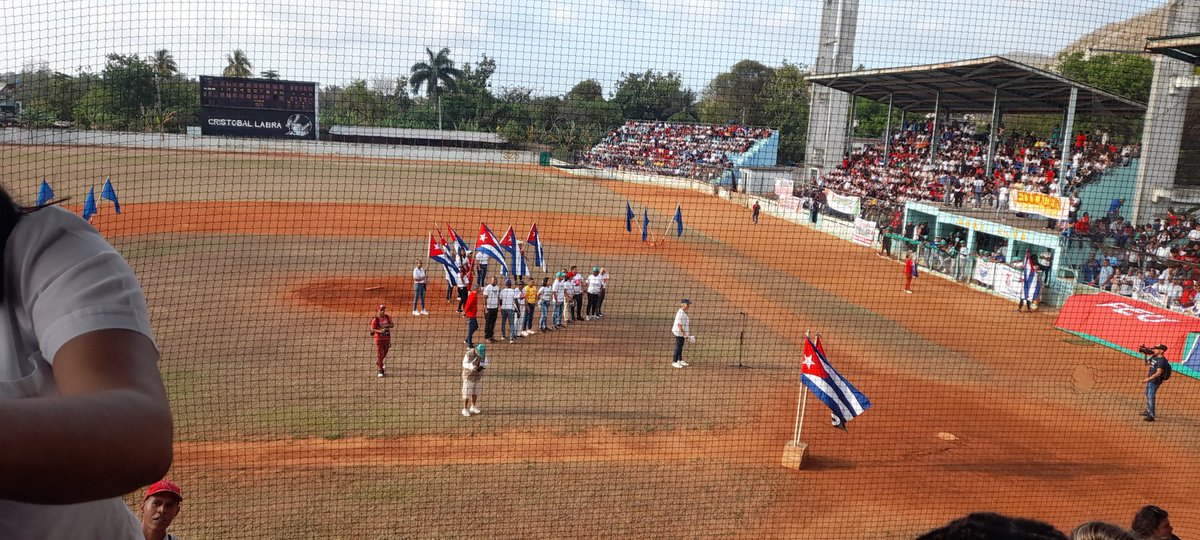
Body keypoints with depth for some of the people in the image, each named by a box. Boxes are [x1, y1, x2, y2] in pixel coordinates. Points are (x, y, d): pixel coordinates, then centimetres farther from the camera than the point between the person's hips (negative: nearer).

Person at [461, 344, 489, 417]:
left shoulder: (484, 353, -12)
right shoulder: (469, 353, -26)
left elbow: (485, 363, -5)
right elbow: (465, 364, -24)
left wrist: (481, 366, -28)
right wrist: (472, 367, -43)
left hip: (478, 375, 5)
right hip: (469, 375, -5)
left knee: (476, 392, 16)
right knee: (467, 392, -3)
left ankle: (473, 407, 32)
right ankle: (465, 409, 7)